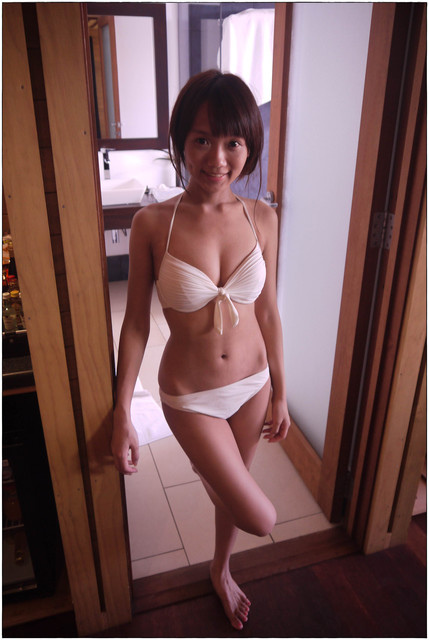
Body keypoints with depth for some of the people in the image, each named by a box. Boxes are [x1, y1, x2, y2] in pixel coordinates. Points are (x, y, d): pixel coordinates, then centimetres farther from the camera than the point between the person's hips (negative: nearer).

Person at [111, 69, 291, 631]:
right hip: (189, 394, -3)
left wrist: (280, 394, 6)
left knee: (232, 487, 24)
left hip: (252, 383, 3)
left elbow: (268, 313, 0)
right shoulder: (152, 223, -17)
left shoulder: (262, 218, -9)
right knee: (261, 519, 4)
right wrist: (122, 416, -7)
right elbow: (136, 322, -10)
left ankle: (221, 570, 56)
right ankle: (203, 466, 37)